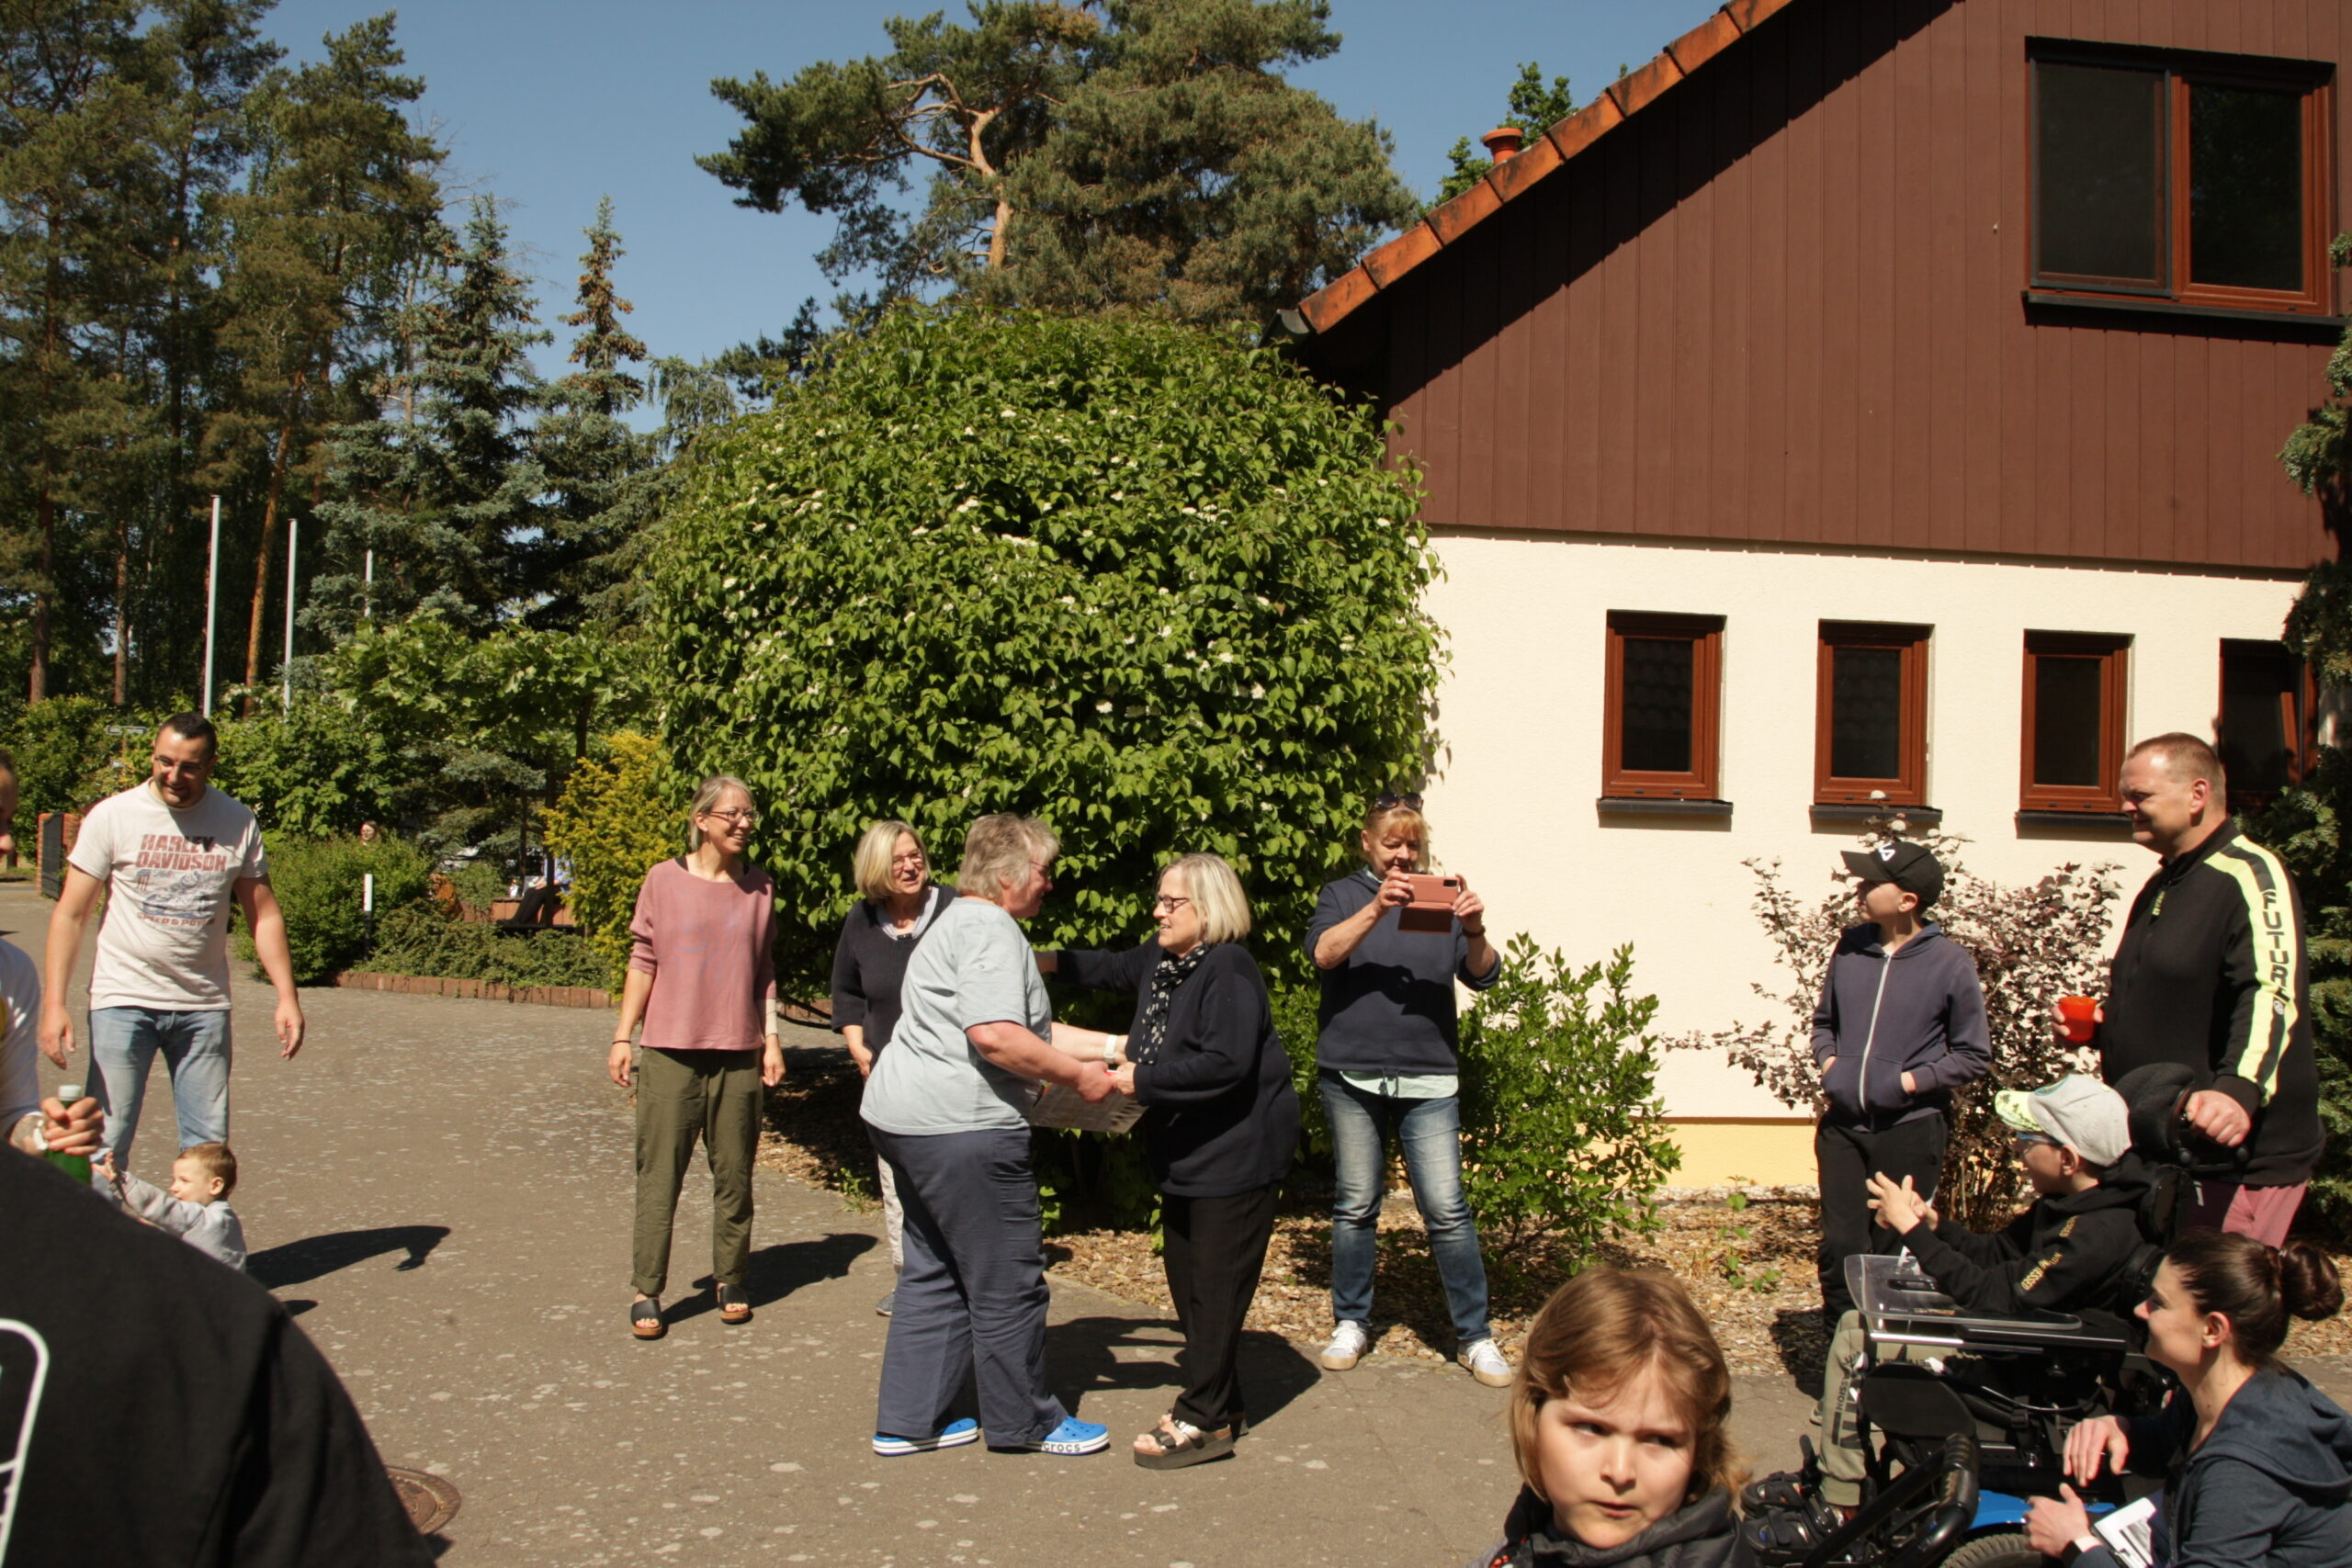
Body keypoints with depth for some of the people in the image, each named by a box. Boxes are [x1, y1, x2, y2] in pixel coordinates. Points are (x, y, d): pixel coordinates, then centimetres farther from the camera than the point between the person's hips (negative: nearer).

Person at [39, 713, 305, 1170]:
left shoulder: (238, 823, 2)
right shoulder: (113, 816, -4)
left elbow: (263, 914, 8)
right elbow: (70, 914, -3)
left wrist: (287, 996, -1)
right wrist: (54, 1003, -11)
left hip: (205, 1007, 2)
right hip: (124, 1000, -2)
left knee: (208, 1147, 4)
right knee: (106, 1143, -4)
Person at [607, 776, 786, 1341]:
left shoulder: (759, 887, 8)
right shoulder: (665, 880, 0)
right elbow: (643, 962, 4)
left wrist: (771, 1039, 8)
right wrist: (622, 1037, 2)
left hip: (738, 1055, 2)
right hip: (670, 1051, -2)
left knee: (734, 1174, 7)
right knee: (659, 1176, -1)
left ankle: (730, 1280, 21)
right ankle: (646, 1292, 6)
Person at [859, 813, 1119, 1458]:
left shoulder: (963, 923, 21)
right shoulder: (990, 930, -13)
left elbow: (1037, 1031, 22)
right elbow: (996, 1037, -25)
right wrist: (1078, 1076, -13)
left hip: (906, 1116, 11)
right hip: (961, 1127, -11)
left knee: (935, 1274, 17)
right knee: (1007, 1280, 2)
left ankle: (907, 1421, 22)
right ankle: (1024, 1421, 15)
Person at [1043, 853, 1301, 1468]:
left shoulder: (1229, 969, -20)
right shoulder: (1161, 959, 8)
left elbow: (1226, 1064, -29)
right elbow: (1115, 967, 30)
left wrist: (1142, 1080, -25)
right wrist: (1053, 963, 16)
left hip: (1237, 1154, -10)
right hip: (1183, 1152, 10)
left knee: (1216, 1284, -5)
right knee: (1185, 1278, 14)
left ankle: (1205, 1421, 1)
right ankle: (1219, 1401, 25)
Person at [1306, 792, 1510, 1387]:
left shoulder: (1441, 898, 10)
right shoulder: (1343, 895, 8)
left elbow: (1483, 975, 0)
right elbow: (1324, 953, -12)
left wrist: (1475, 932, -21)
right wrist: (1376, 908, -26)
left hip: (1429, 1078, 0)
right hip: (1353, 1076, 0)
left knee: (1447, 1208, -4)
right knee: (1355, 1205, 8)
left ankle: (1475, 1335, 5)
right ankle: (1351, 1322, 22)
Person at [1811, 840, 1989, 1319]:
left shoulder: (1950, 963, -8)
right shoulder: (1851, 947, 4)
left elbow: (1974, 1055, -1)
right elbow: (1823, 1021, 19)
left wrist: (1912, 1080, -11)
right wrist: (1827, 1061, 1)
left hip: (1911, 1128, -3)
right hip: (1843, 1124, 3)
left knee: (1896, 1251, 4)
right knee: (1840, 1245, 3)